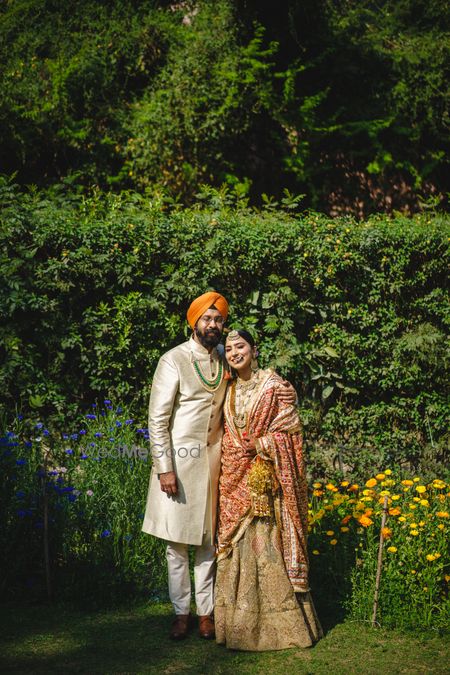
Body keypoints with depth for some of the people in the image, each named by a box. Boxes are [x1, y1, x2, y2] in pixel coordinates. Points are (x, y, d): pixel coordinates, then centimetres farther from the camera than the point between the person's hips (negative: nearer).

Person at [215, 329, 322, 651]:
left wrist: (257, 445, -11)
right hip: (235, 481, 5)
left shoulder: (273, 385, -2)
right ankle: (240, 622, 10)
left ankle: (281, 621, 4)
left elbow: (289, 428, -6)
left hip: (267, 478, -5)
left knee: (270, 543, -5)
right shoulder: (229, 391, 13)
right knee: (238, 543, 4)